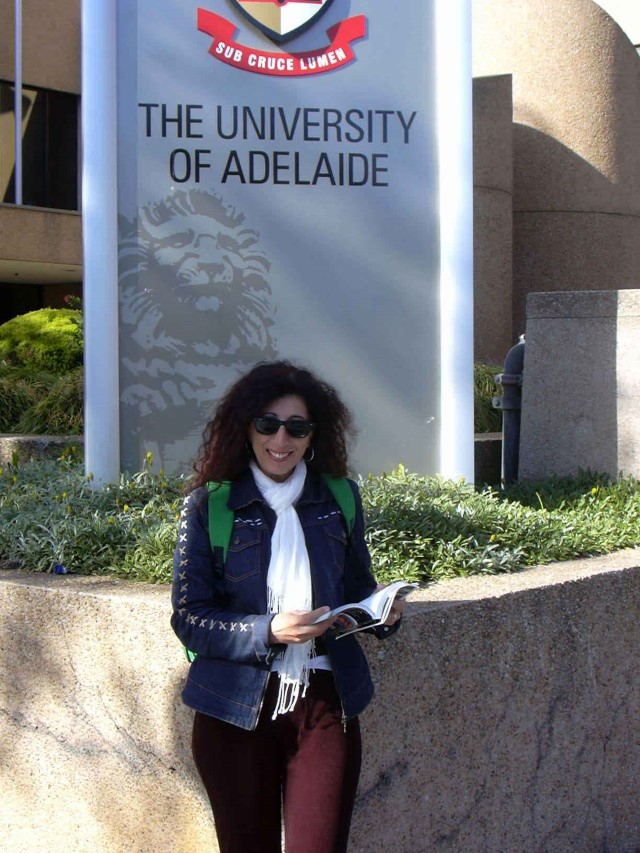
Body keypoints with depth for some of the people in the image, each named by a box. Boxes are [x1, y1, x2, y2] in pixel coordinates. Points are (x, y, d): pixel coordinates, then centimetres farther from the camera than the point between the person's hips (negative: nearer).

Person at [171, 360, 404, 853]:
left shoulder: (339, 499, 7)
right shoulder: (210, 505, -2)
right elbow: (189, 618, -5)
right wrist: (268, 631, -20)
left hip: (326, 704, 2)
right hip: (235, 710, -1)